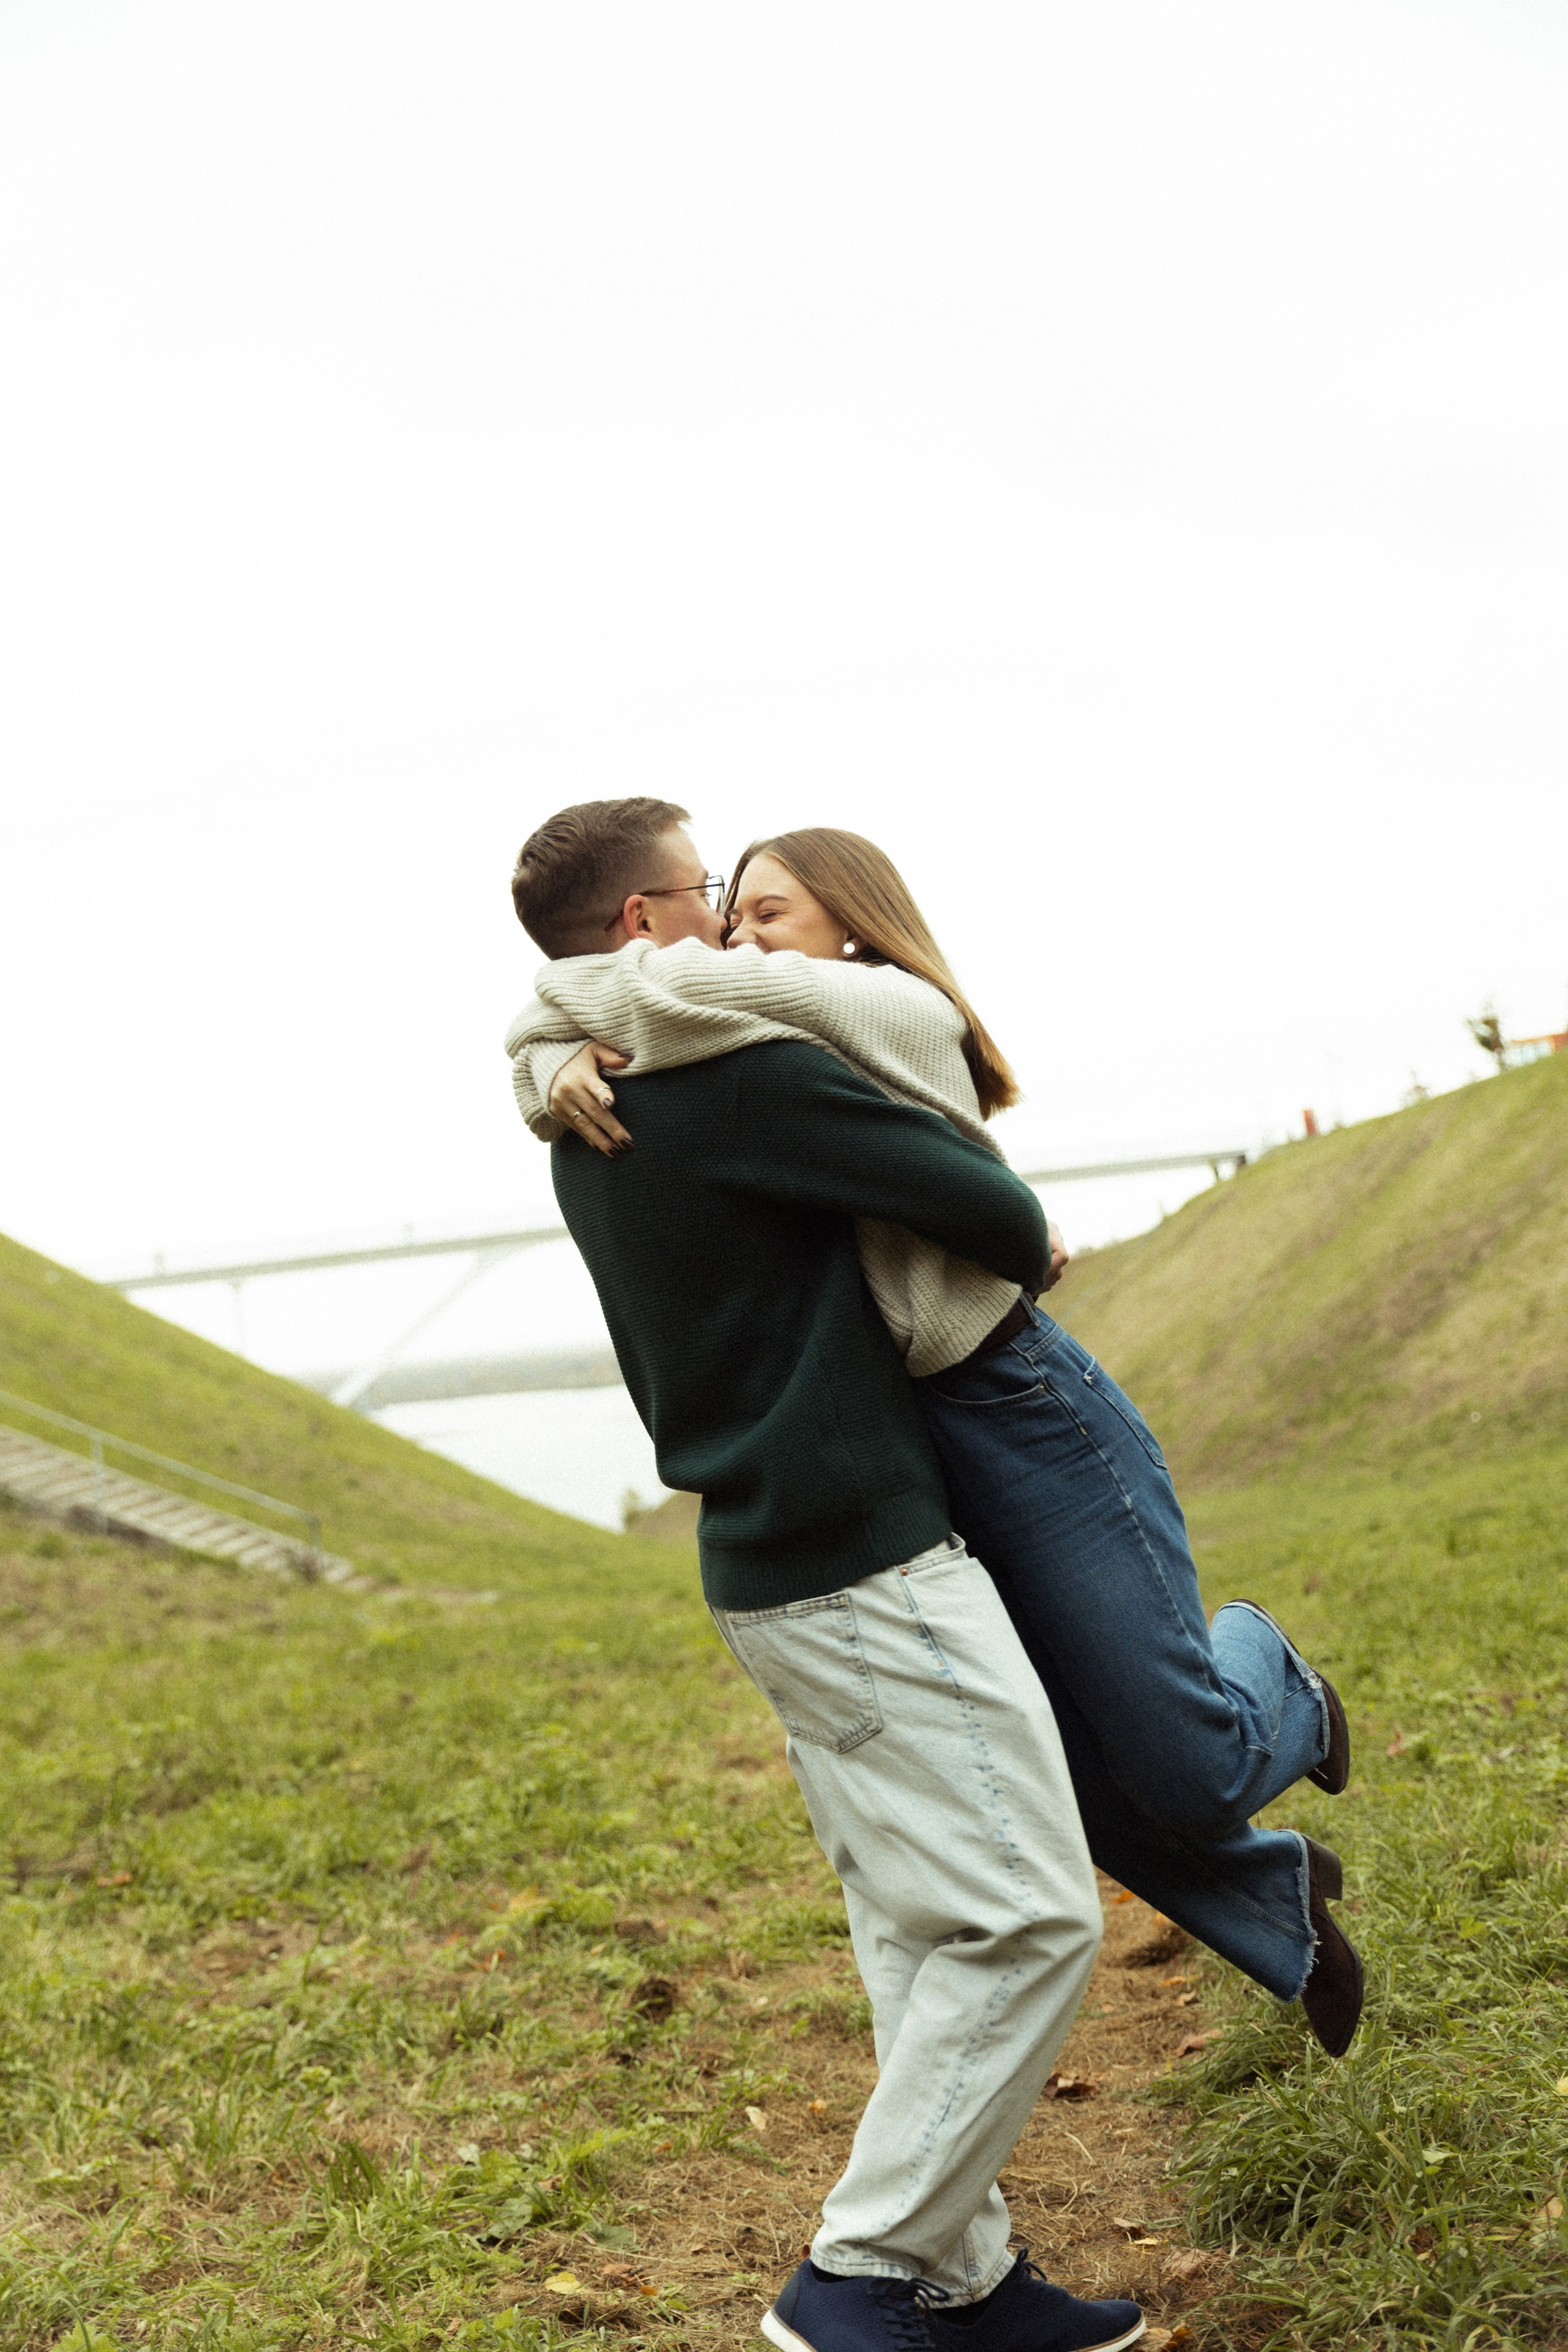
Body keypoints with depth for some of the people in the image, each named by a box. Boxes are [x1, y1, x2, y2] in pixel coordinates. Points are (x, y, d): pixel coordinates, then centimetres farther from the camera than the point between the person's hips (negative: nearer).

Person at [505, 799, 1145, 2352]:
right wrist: (1035, 1255, 8)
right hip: (870, 1559, -10)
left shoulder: (583, 1128, 13)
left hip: (764, 1565, 10)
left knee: (919, 1928, 13)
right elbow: (989, 1210, -14)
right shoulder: (734, 1070, -17)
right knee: (1025, 1917, -6)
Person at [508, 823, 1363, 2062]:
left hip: (1024, 1415, -7)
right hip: (895, 1457, 8)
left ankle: (1267, 1674, 33)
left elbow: (681, 991, -25)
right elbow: (550, 1045, 6)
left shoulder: (898, 1015, -12)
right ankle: (1283, 1903, 34)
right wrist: (563, 1074, -17)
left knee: (1193, 1772, -2)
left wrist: (564, 1001, -6)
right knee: (1070, 1783, 9)